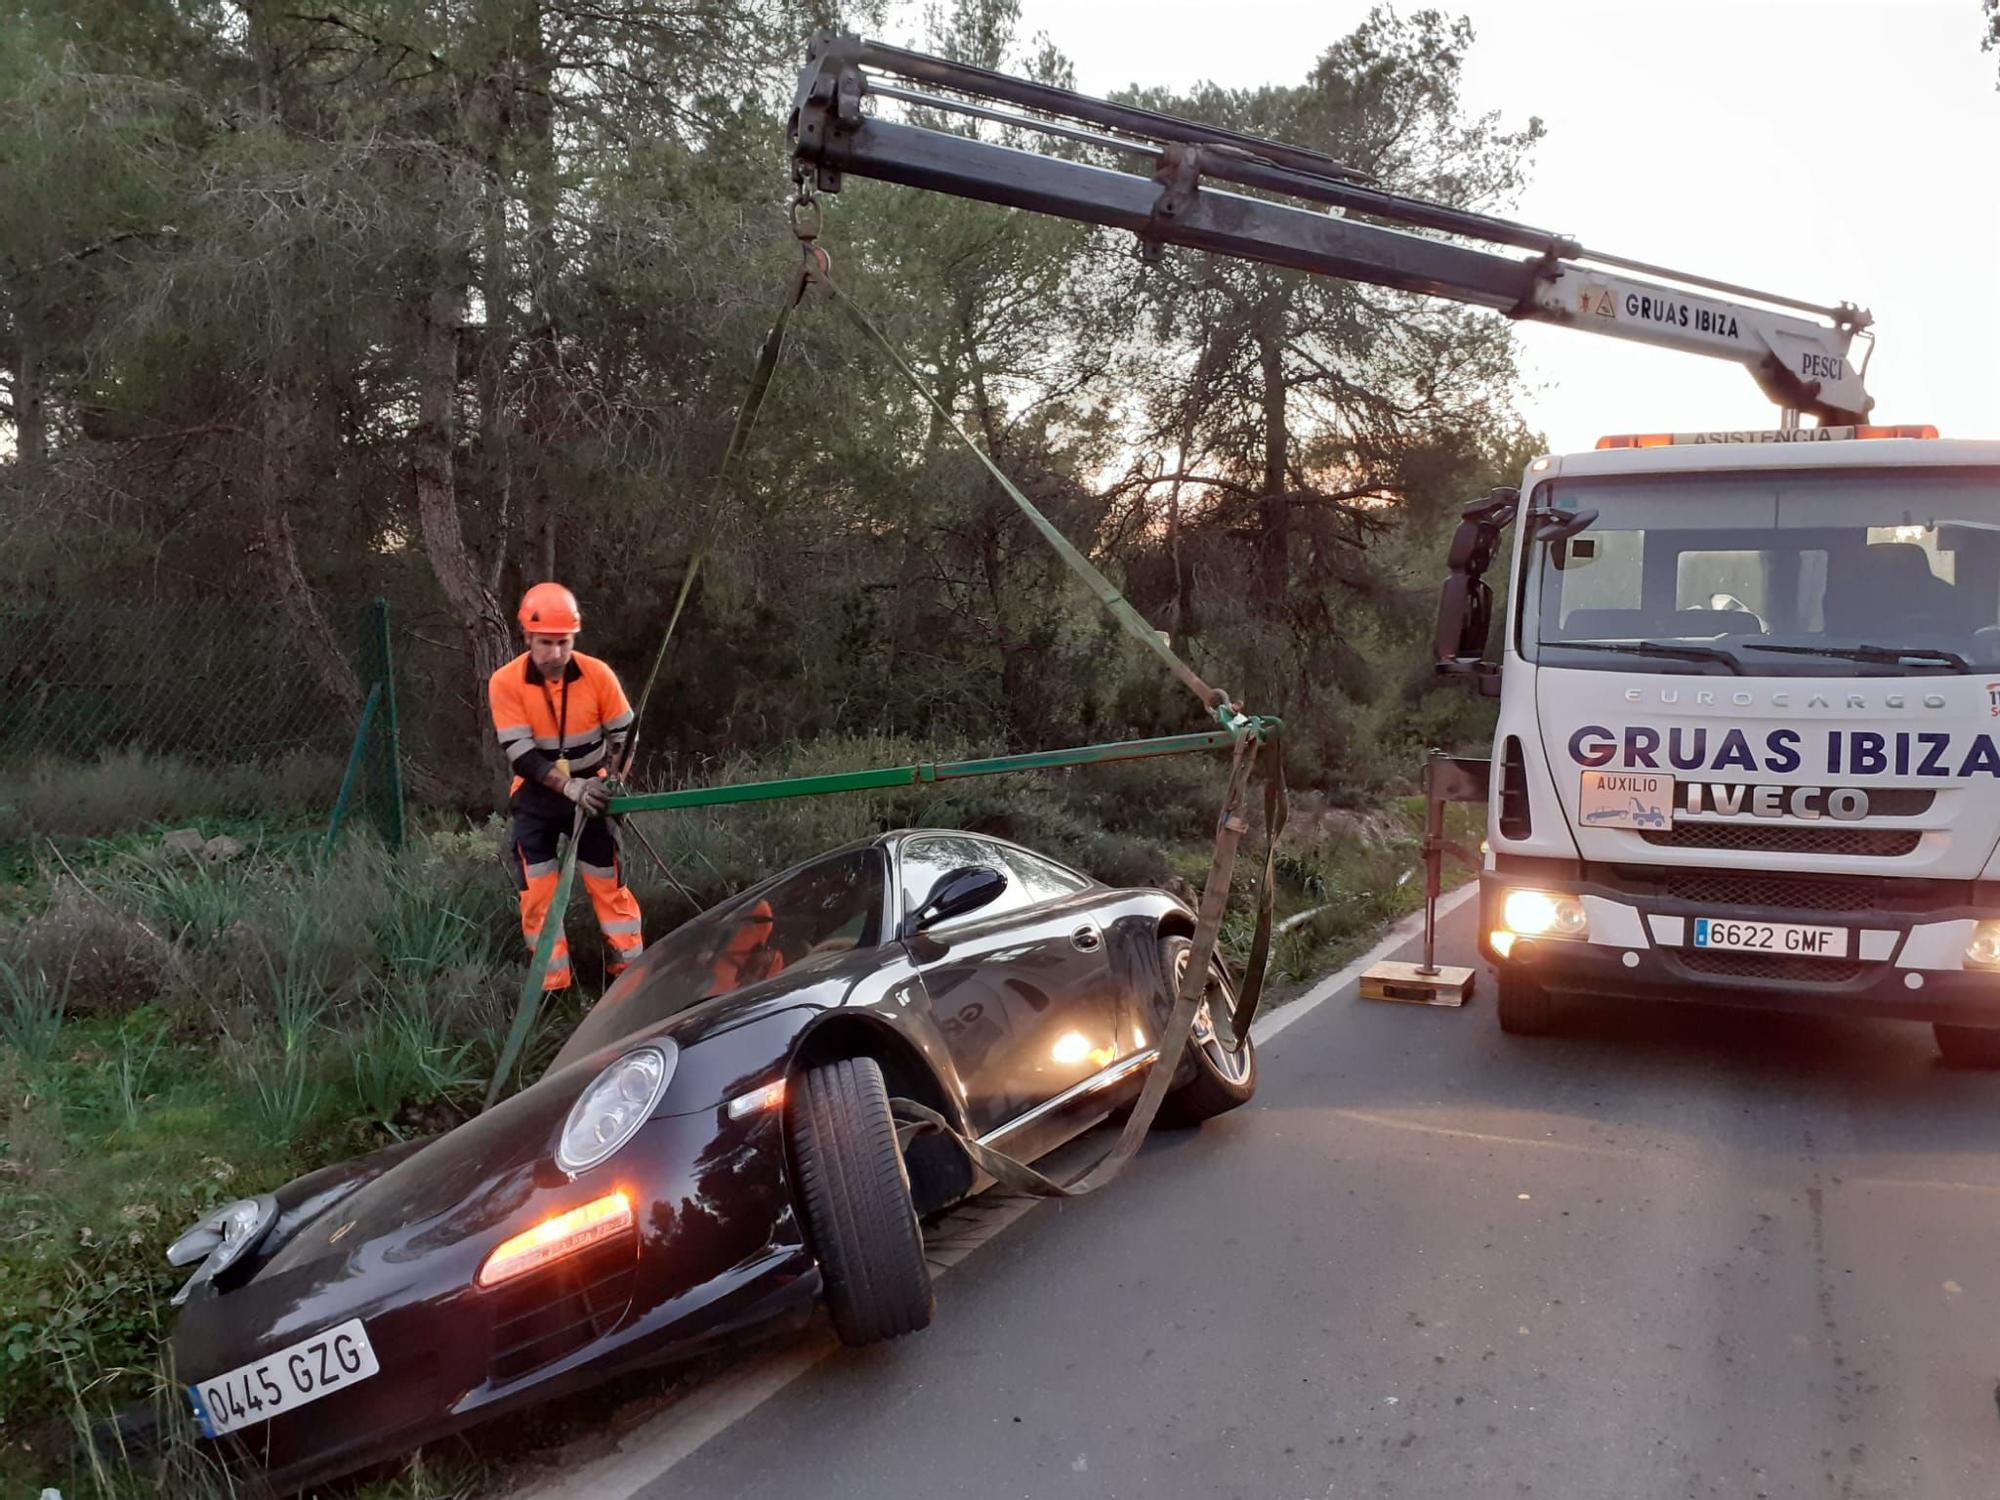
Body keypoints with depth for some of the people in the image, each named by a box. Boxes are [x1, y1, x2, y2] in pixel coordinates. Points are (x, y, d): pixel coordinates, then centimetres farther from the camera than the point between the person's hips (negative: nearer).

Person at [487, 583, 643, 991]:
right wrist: (569, 786, -31)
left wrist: (609, 779, -19)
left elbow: (624, 733, -5)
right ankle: (552, 983, 14)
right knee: (537, 891, 3)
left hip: (589, 791, 0)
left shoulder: (597, 673, -16)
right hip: (536, 797, 0)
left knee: (609, 882, 3)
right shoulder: (505, 683, -18)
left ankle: (631, 968, 15)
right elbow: (520, 754, -21)